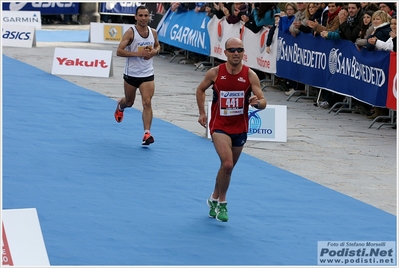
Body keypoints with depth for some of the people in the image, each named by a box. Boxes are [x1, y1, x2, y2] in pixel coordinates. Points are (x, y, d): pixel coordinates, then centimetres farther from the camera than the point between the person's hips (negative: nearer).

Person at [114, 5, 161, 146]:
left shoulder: (153, 32, 1)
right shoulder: (130, 32, -13)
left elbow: (157, 46, 21)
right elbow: (119, 51, -17)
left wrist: (154, 52, -3)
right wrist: (138, 53, -25)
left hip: (147, 75, 2)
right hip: (131, 74, -2)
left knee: (147, 102, -13)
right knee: (129, 102, 17)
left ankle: (147, 134, -14)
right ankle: (120, 105, 55)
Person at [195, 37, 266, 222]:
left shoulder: (250, 75, -10)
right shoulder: (215, 73, -10)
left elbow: (263, 102, -11)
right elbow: (200, 90, 9)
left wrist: (257, 102, -33)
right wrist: (202, 113, 3)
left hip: (240, 128, 3)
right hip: (219, 126, -3)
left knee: (228, 167, 16)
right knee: (227, 164, -21)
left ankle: (214, 199, 39)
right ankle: (221, 203, -1)